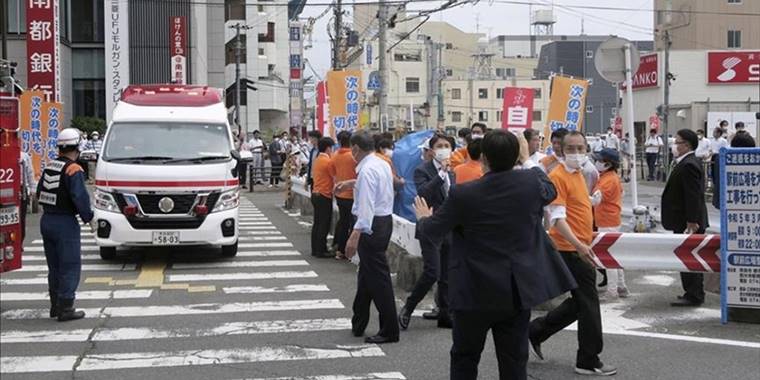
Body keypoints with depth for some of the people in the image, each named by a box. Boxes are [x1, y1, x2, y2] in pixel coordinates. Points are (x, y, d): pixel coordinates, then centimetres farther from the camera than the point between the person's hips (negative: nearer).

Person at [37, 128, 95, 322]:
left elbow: (40, 192, 15)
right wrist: (89, 219, -11)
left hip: (46, 221, 8)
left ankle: (55, 306, 24)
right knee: (70, 267, -2)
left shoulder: (49, 167, 9)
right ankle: (65, 309, -3)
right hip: (65, 223, -8)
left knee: (54, 266, 17)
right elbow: (80, 197, -21)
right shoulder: (73, 170, -15)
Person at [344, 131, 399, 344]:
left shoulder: (367, 170, -18)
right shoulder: (383, 165, 11)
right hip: (385, 220, 10)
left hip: (372, 225, -10)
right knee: (366, 275, 19)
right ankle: (358, 325, 30)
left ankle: (389, 331, -1)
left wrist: (355, 235, -31)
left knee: (378, 278, -5)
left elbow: (366, 206, -26)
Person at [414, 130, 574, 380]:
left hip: (476, 292, -2)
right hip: (518, 291, 3)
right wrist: (527, 161, 30)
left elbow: (433, 229, 0)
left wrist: (424, 218, 24)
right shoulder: (531, 183, -8)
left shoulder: (464, 194, -15)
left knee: (464, 359, 14)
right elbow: (550, 191, 18)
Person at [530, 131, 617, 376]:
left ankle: (536, 331, 27)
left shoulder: (578, 174, 13)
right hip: (572, 250, -9)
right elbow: (557, 218, -22)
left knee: (579, 303, 16)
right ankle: (588, 361, 9)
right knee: (588, 304, -2)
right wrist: (579, 245, -32)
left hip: (580, 248, 9)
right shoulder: (558, 176, -15)